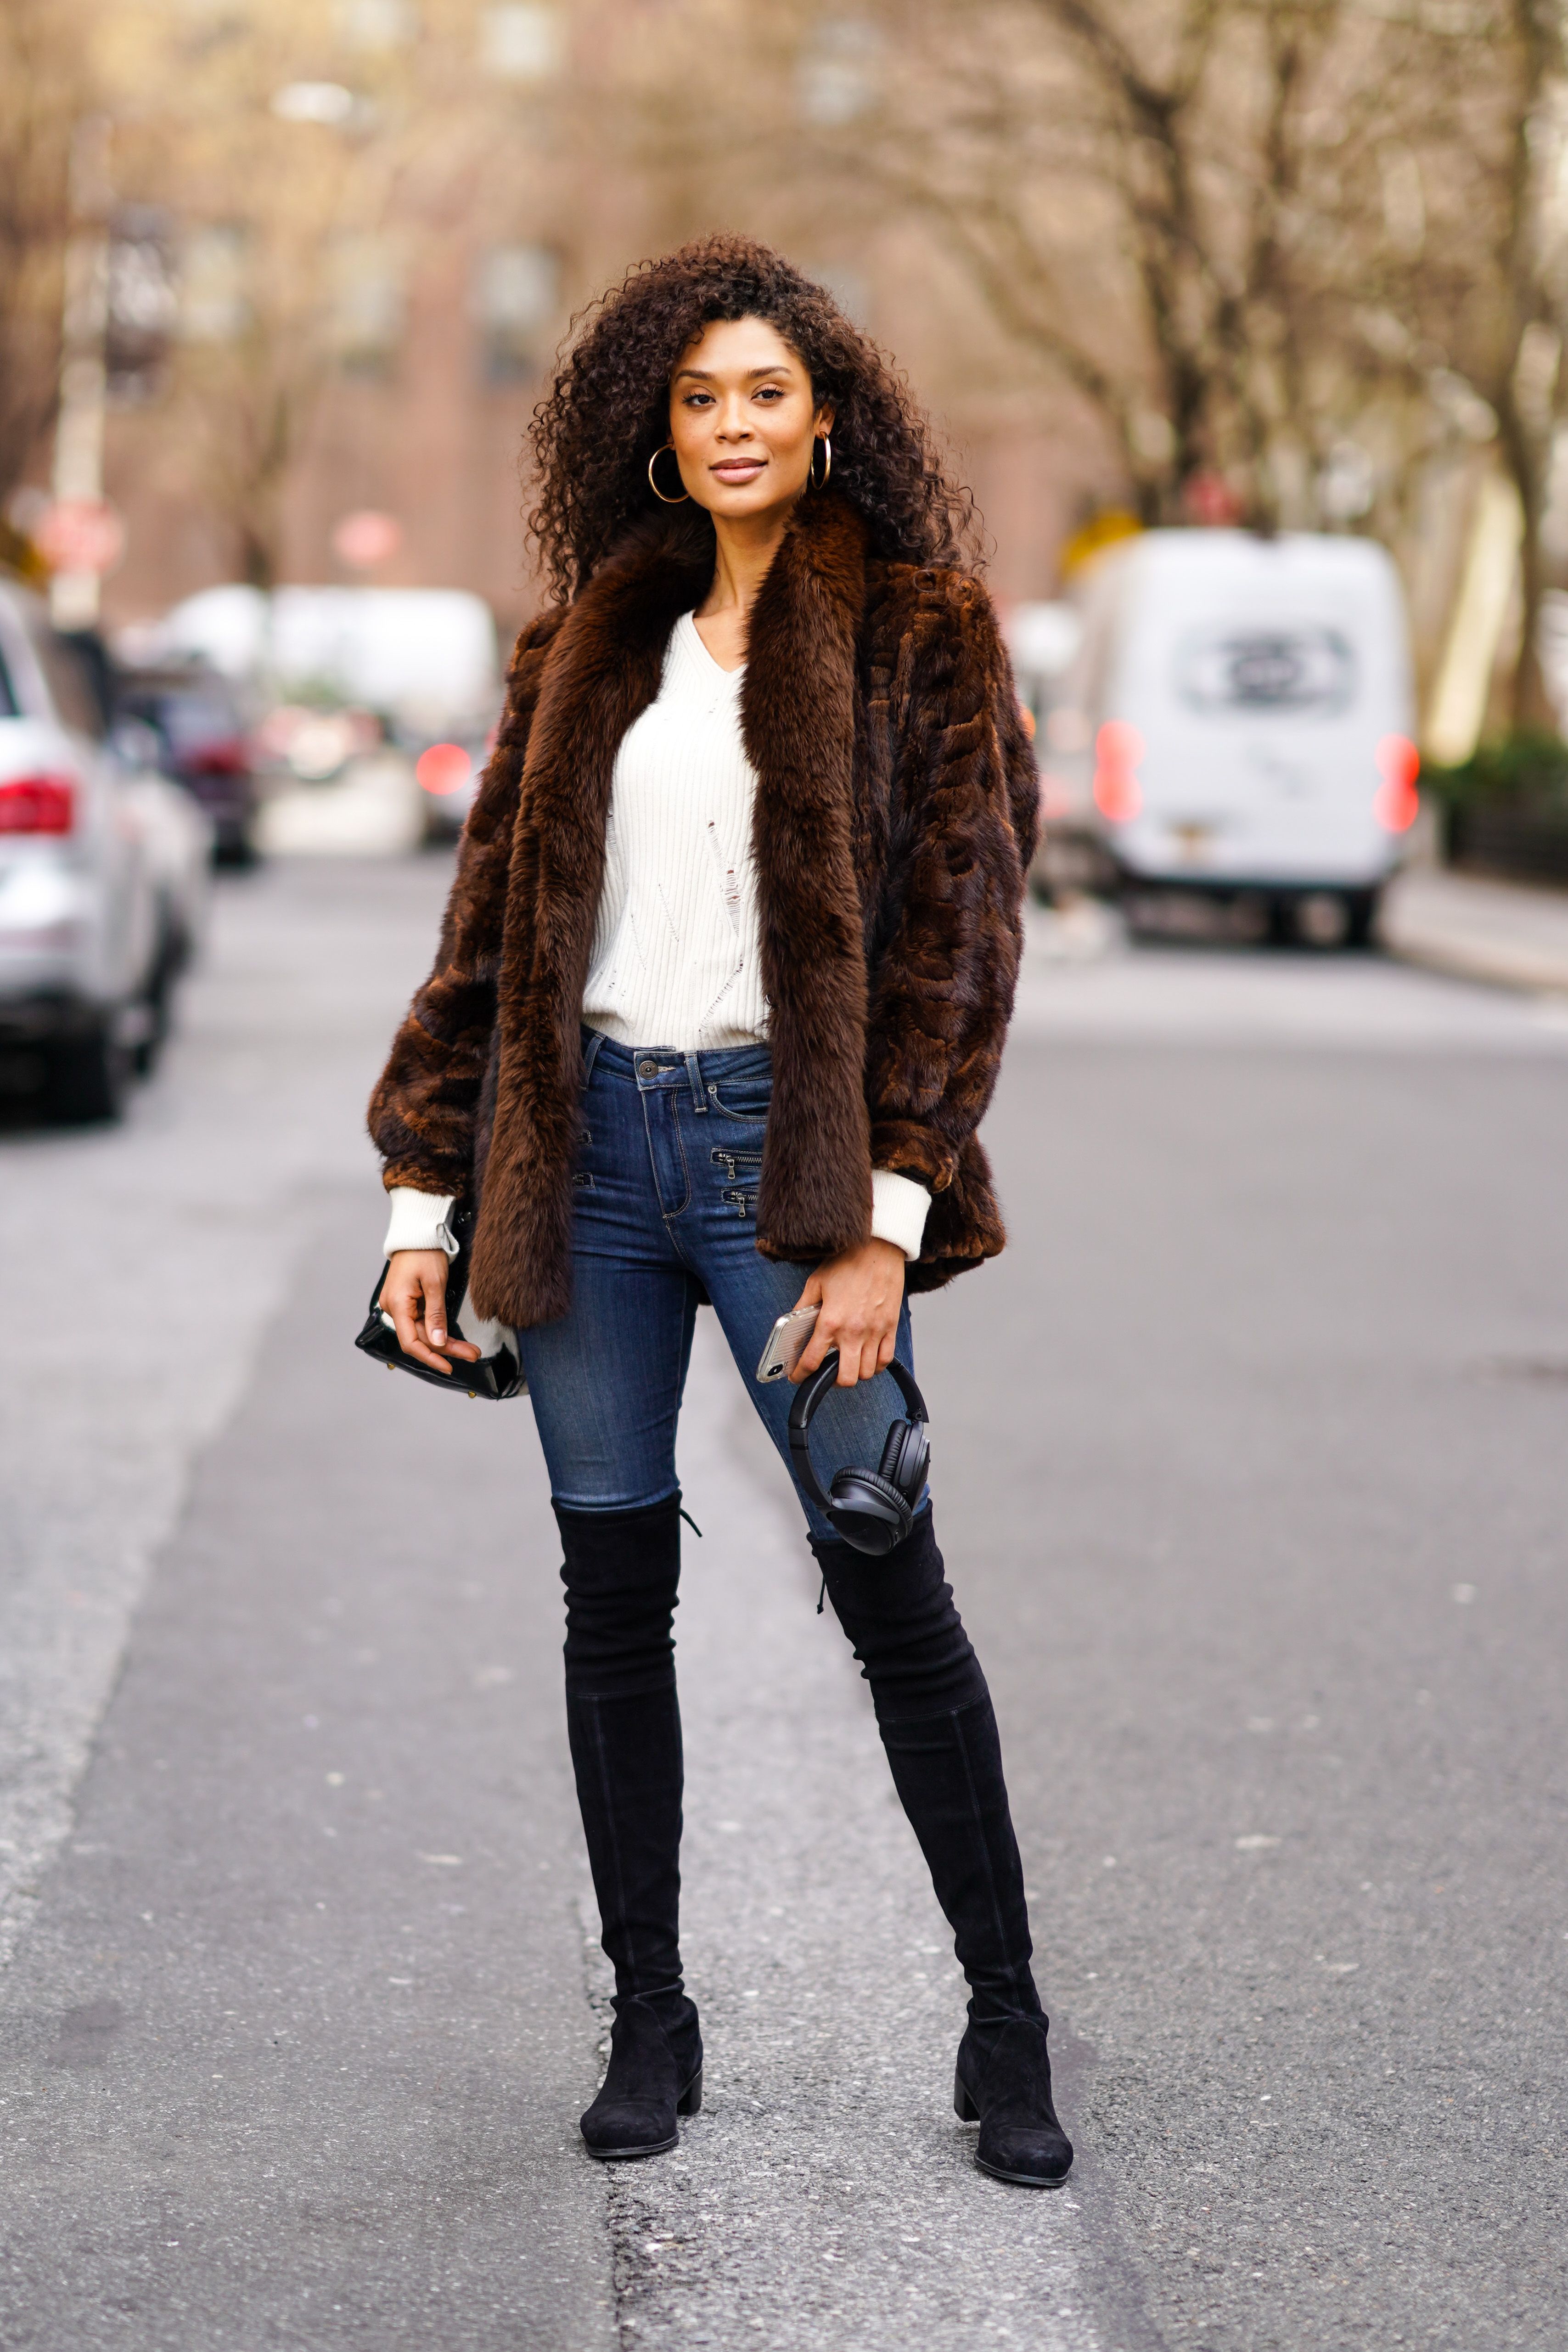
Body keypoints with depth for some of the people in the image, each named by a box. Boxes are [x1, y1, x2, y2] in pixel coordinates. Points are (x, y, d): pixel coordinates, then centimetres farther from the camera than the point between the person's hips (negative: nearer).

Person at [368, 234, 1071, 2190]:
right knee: (613, 1591, 6)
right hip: (590, 1144, 4)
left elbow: (956, 931, -5)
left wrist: (883, 1218, -13)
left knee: (889, 1585, -5)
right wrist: (424, 1193, 7)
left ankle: (1006, 2024, 8)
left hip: (783, 1144, -4)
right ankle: (650, 2018, 18)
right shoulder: (590, 649, 13)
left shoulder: (917, 635, 2)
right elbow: (492, 922, 14)